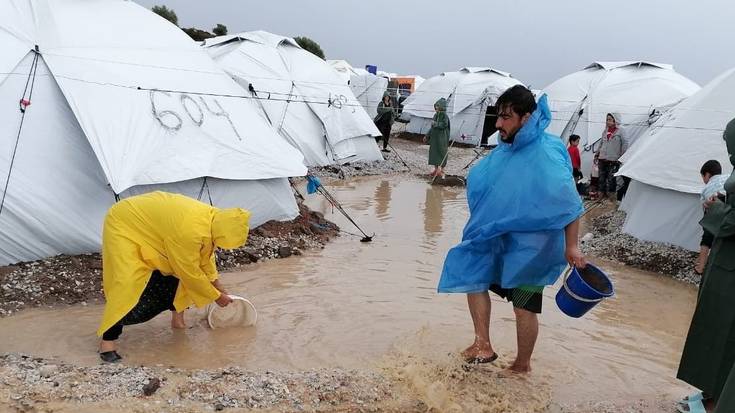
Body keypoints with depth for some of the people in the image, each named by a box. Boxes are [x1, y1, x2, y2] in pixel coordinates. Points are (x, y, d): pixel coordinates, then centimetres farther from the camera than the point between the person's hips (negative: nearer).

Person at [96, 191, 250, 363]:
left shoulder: (212, 218, -12)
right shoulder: (189, 231, -39)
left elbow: (206, 255, 7)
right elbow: (191, 273, -25)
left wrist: (217, 286, 9)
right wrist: (216, 296, -11)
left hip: (146, 223, 9)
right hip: (124, 226, -9)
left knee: (179, 268, 5)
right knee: (129, 286, -18)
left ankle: (177, 314, 19)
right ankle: (108, 339, -7)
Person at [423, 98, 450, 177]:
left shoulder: (444, 115, -10)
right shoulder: (436, 115, 11)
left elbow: (444, 125, -24)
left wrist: (435, 123, -16)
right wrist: (427, 136, 17)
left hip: (441, 137, -8)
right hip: (434, 137, 8)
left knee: (441, 153, -2)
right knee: (434, 152, 9)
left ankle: (442, 170, 5)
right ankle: (436, 169, 18)